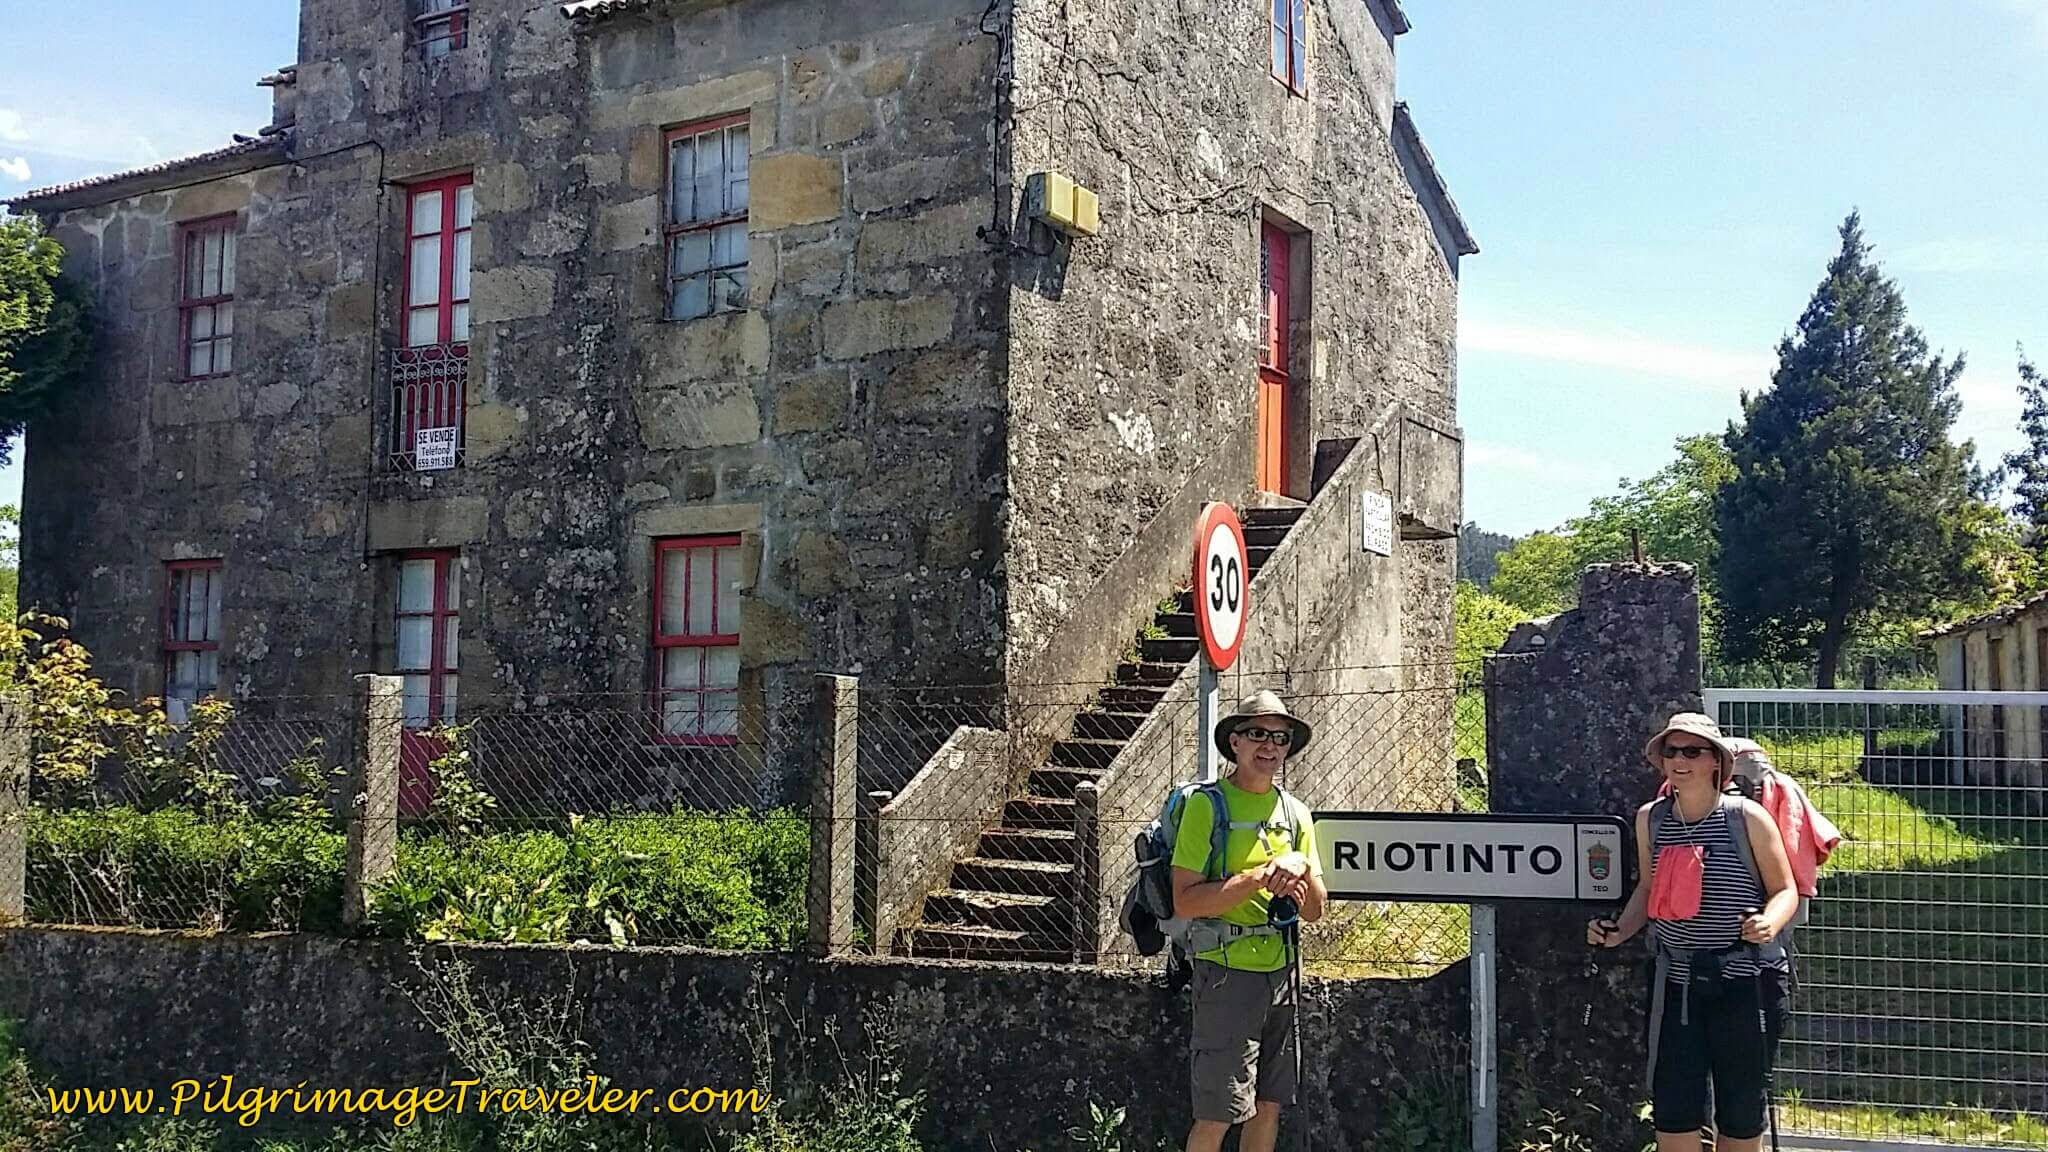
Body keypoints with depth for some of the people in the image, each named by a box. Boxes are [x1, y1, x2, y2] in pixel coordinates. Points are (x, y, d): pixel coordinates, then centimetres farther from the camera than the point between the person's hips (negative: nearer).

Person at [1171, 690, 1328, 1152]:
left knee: (1270, 1105, 12)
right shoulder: (1207, 804, -8)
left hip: (1282, 970, 6)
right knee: (1217, 1115, -4)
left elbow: (1316, 911, 11)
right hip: (1228, 970, -6)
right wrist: (1259, 878, -20)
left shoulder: (1295, 812, 11)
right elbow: (1186, 901, -16)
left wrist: (1301, 870, -9)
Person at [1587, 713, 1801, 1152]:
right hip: (1678, 979, 3)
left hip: (1745, 980, -3)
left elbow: (1785, 890, -3)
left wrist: (1769, 923, -23)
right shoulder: (1650, 818, 4)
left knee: (1741, 1107, 8)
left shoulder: (1746, 817, -8)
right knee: (1672, 1107, 3)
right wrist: (1619, 931, 2)